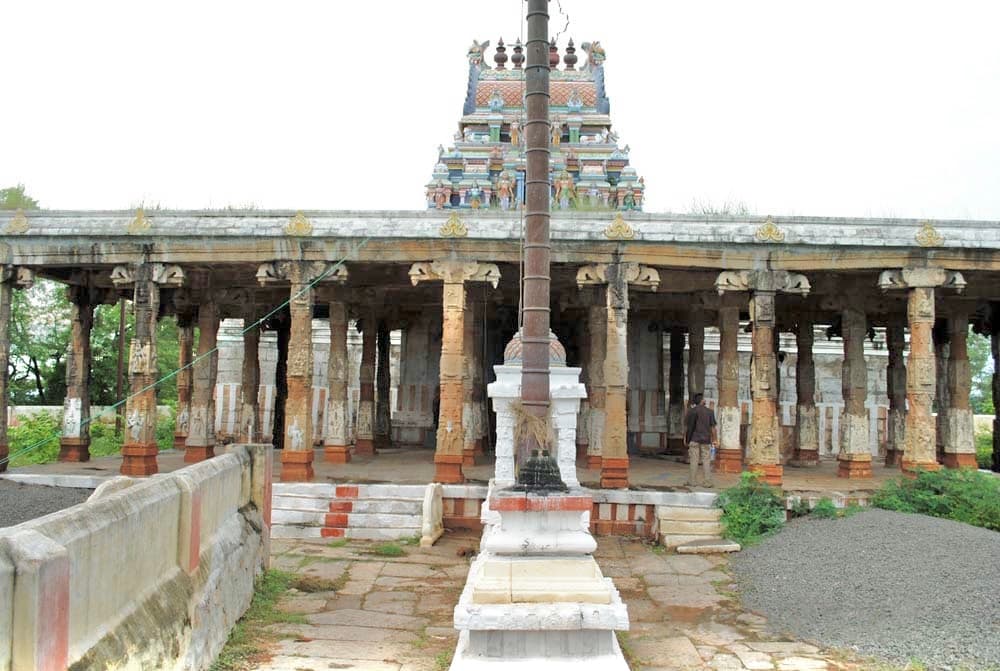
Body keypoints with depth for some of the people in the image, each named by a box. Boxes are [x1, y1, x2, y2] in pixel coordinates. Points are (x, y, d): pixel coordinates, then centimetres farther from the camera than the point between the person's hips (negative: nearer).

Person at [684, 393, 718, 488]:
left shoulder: (691, 411, -1)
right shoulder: (710, 411, 0)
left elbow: (686, 426, 0)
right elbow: (713, 427, 0)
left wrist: (685, 438, 8)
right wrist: (715, 440, 6)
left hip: (694, 439, 0)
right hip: (706, 440, 0)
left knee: (693, 461, 3)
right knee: (707, 461, 4)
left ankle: (691, 481, 4)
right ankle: (708, 482, 5)